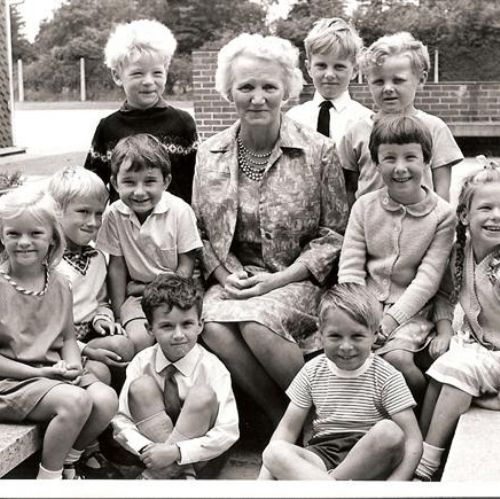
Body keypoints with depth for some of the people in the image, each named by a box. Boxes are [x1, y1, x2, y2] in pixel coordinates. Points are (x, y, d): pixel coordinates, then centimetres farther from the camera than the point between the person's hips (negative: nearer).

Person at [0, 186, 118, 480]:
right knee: (75, 400, -28)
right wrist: (37, 372, -17)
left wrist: (73, 364, -7)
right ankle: (48, 477, -6)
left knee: (106, 399, -17)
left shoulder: (60, 285, 5)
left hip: (54, 371, 6)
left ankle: (69, 462, 9)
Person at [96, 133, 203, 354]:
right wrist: (118, 313, -3)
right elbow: (117, 266, 0)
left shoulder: (180, 211, -13)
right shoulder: (114, 215, -8)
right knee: (138, 339, -23)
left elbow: (186, 265, -7)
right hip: (137, 292, 1)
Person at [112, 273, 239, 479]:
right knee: (141, 386, -20)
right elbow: (120, 419, -7)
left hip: (192, 453, -2)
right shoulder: (142, 362, -7)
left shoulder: (212, 368, -14)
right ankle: (182, 474, -19)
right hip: (152, 437, 2)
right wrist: (145, 448, -27)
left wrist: (176, 452, -28)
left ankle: (155, 476, -20)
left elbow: (228, 432, -19)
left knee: (202, 395, -28)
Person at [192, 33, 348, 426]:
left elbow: (335, 233, -2)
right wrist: (224, 275, -6)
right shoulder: (209, 154, 7)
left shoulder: (318, 151, -3)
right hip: (232, 279, 3)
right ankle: (285, 420, -11)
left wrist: (279, 278, -11)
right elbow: (200, 232, 13)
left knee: (255, 322, -33)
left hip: (296, 279, -3)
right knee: (213, 326, -29)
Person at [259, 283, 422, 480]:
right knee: (274, 452, -26)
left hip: (371, 460, -2)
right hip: (322, 456, 2)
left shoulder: (387, 377, -3)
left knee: (389, 431, -33)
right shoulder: (312, 372, 6)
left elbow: (412, 440, -10)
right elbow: (288, 429, 6)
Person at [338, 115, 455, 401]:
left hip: (410, 311, -2)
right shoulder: (364, 207, 5)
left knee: (396, 356, -28)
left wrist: (389, 320, -18)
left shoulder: (442, 215, -2)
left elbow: (428, 278, -9)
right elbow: (350, 268, 0)